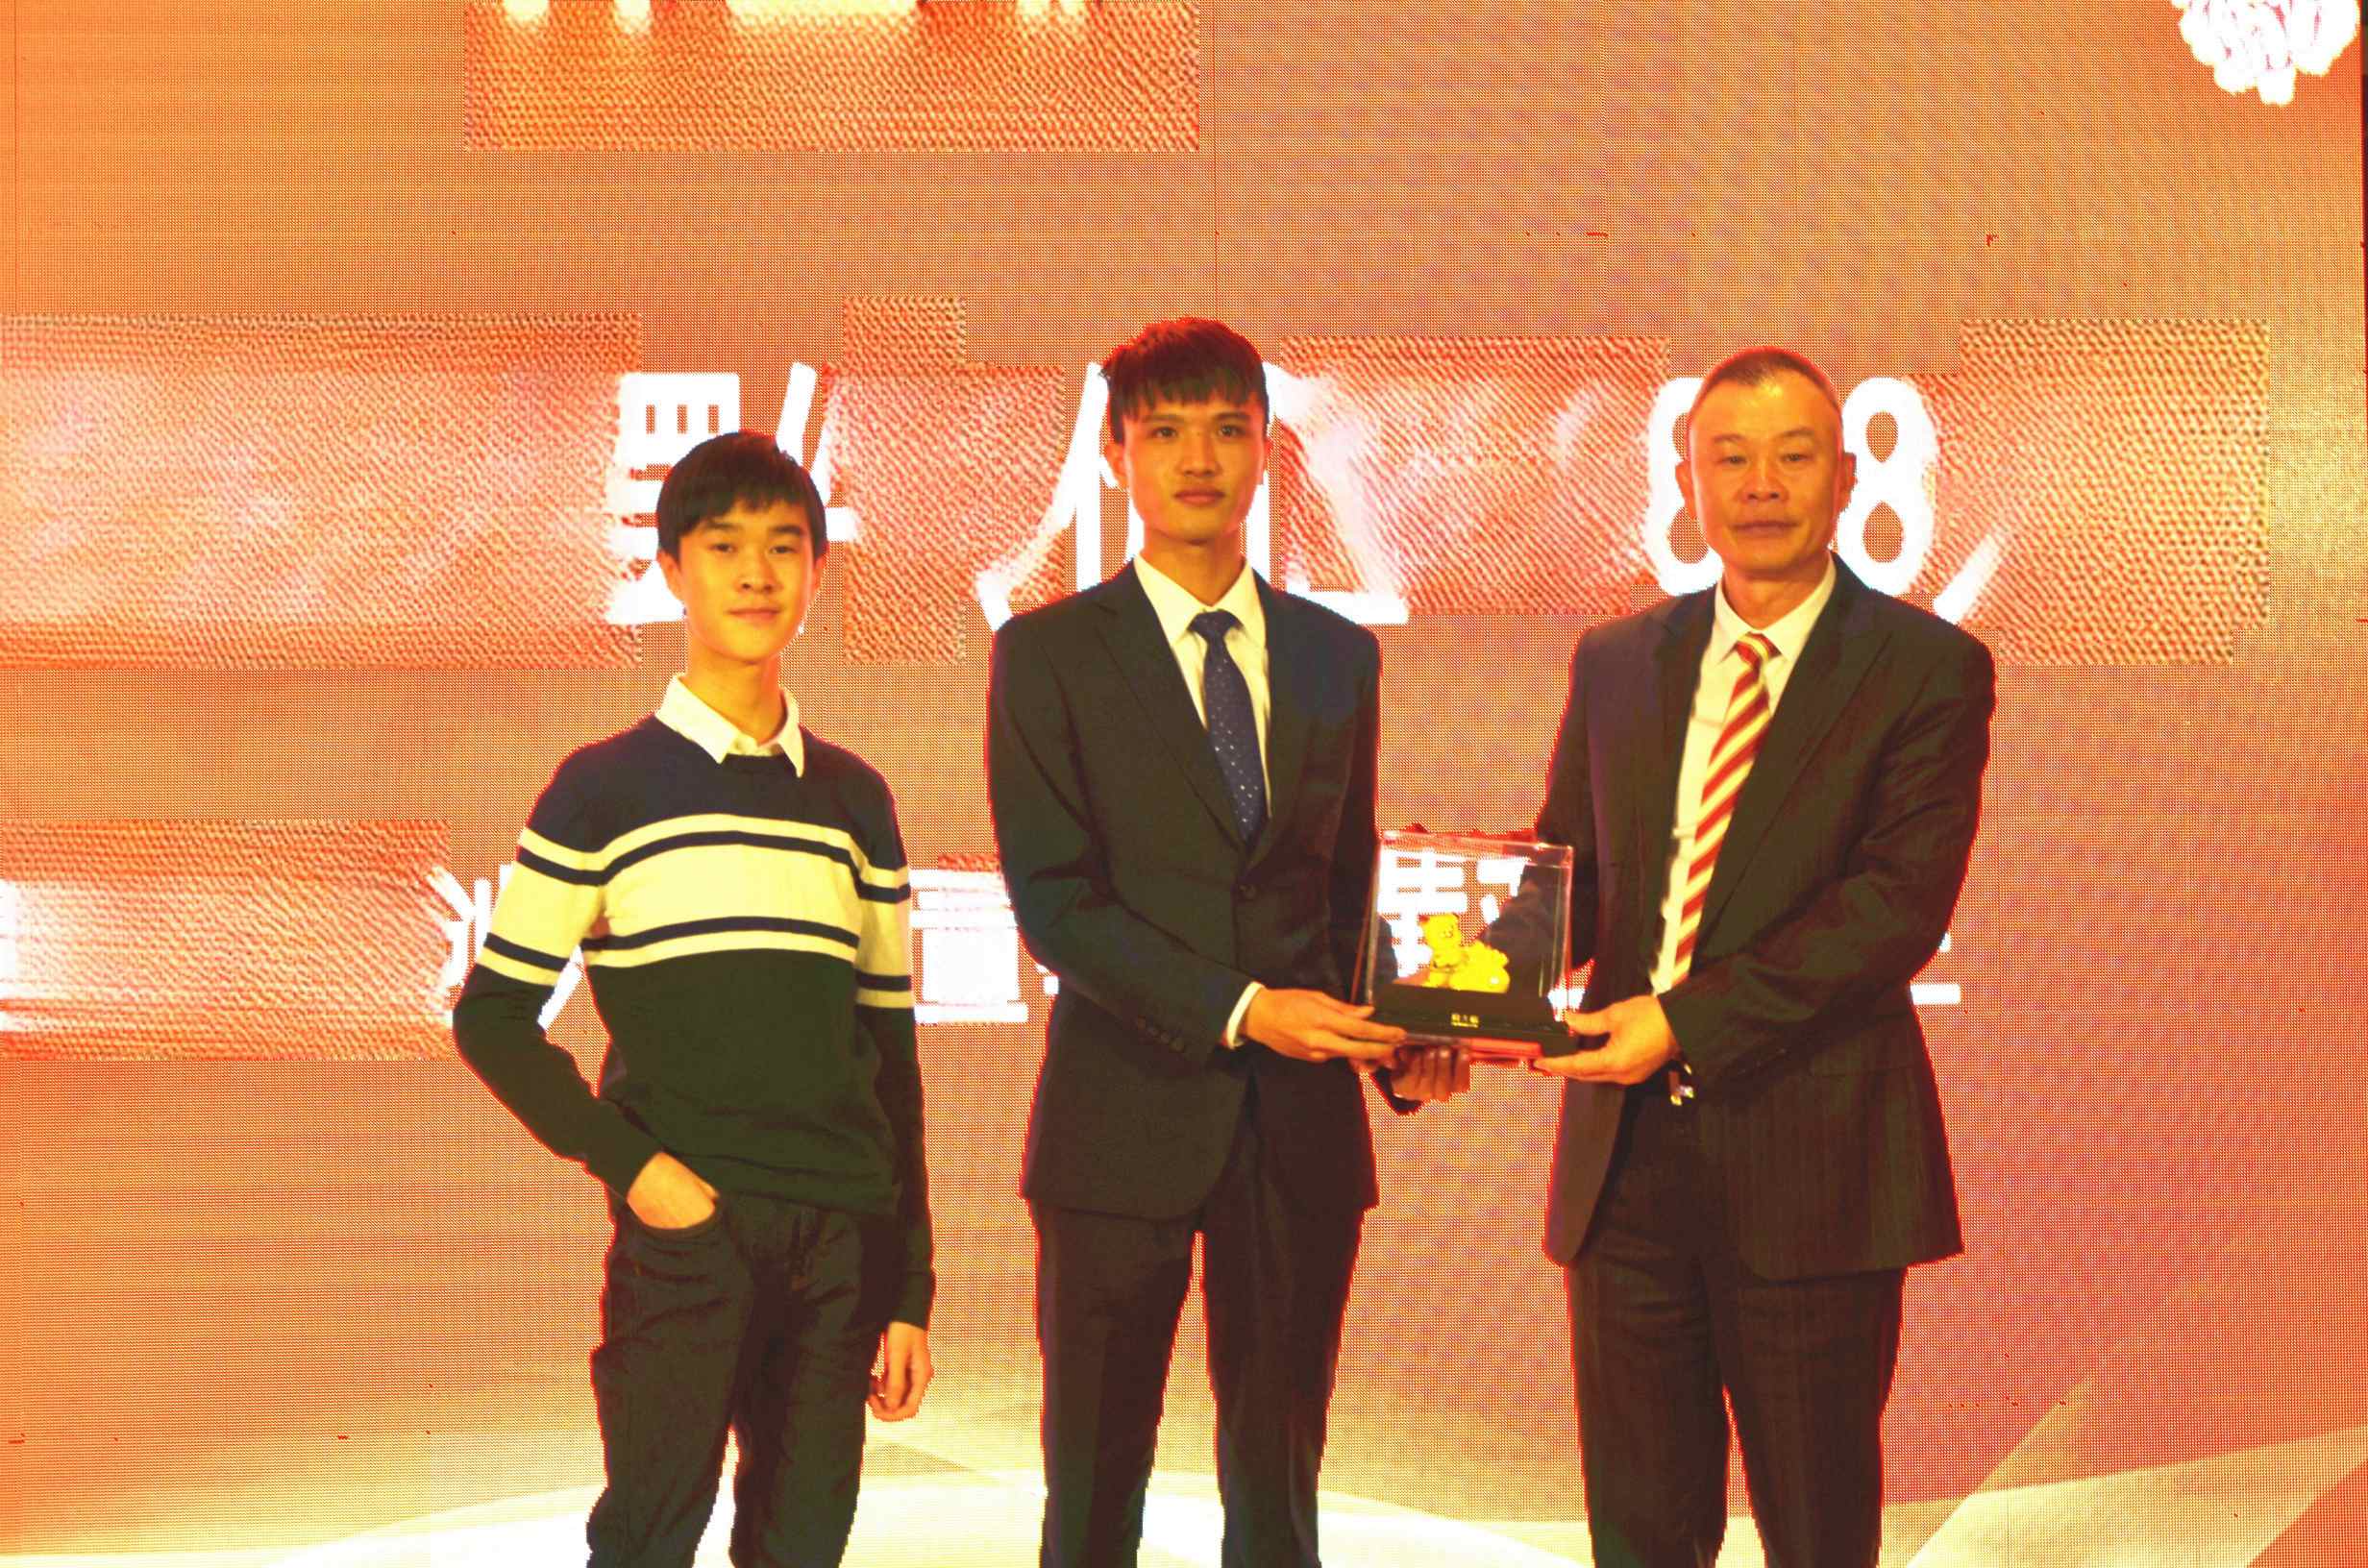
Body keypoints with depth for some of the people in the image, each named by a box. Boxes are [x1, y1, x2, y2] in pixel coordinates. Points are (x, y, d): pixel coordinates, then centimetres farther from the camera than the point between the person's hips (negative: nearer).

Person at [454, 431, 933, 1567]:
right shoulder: (607, 787, 2)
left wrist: (908, 1290, 13)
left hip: (842, 1243, 4)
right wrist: (627, 1163, -10)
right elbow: (492, 1017, 2)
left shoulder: (853, 799, 13)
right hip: (686, 1229, -4)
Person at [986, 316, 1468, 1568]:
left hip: (1302, 1129, 3)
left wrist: (1398, 1043, -3)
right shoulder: (1048, 654, 0)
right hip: (1126, 1120, -3)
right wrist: (1235, 1010, -18)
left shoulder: (1339, 656, 12)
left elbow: (1347, 886, 16)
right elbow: (1053, 901, -8)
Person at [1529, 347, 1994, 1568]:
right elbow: (1565, 874, 12)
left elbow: (1902, 902, -13)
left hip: (1812, 1163, -4)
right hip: (1627, 1155, 4)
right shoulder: (1615, 666, 13)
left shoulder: (1928, 669, -3)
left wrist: (1692, 1021, -20)